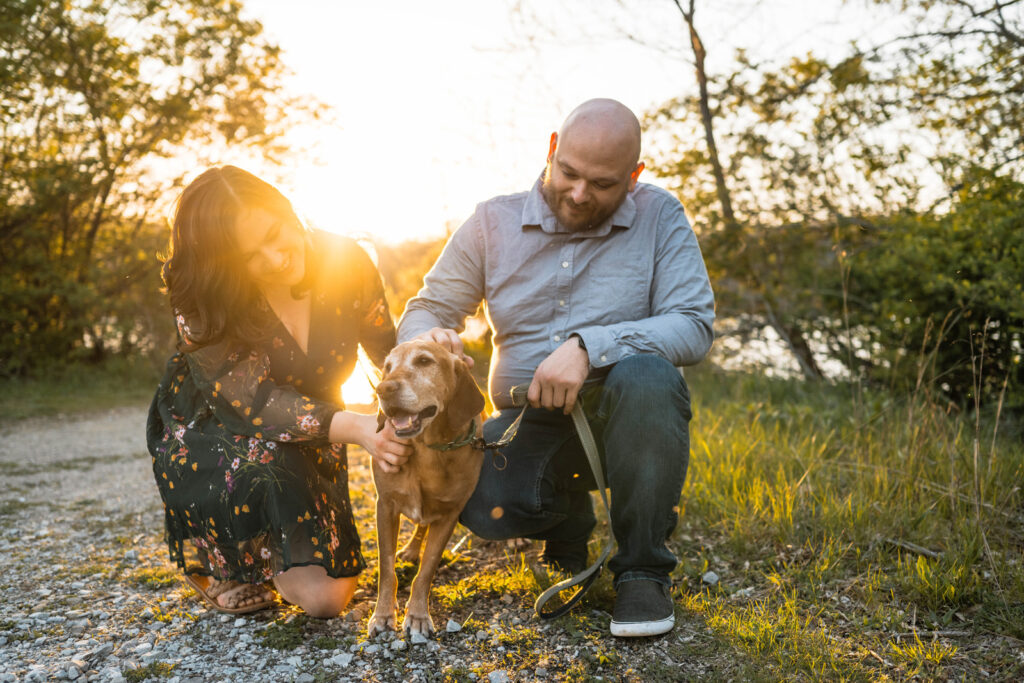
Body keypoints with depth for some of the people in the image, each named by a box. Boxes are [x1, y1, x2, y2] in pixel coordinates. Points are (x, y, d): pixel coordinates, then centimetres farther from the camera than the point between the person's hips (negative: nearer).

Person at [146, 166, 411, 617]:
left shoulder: (344, 262, -16)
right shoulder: (199, 304, -24)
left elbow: (391, 352, -4)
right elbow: (251, 401, -30)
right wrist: (357, 429, -43)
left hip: (313, 439, 3)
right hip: (206, 436, -2)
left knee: (325, 598, -4)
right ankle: (210, 556, -3)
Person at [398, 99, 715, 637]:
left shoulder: (659, 217, -3)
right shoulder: (493, 222, 2)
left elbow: (694, 326, -13)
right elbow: (428, 308, 7)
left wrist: (589, 346, -28)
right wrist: (428, 339, -20)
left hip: (617, 416, -1)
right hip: (531, 423, 2)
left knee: (646, 376, -36)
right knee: (481, 503, -29)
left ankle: (642, 568, -14)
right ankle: (568, 516, 11)